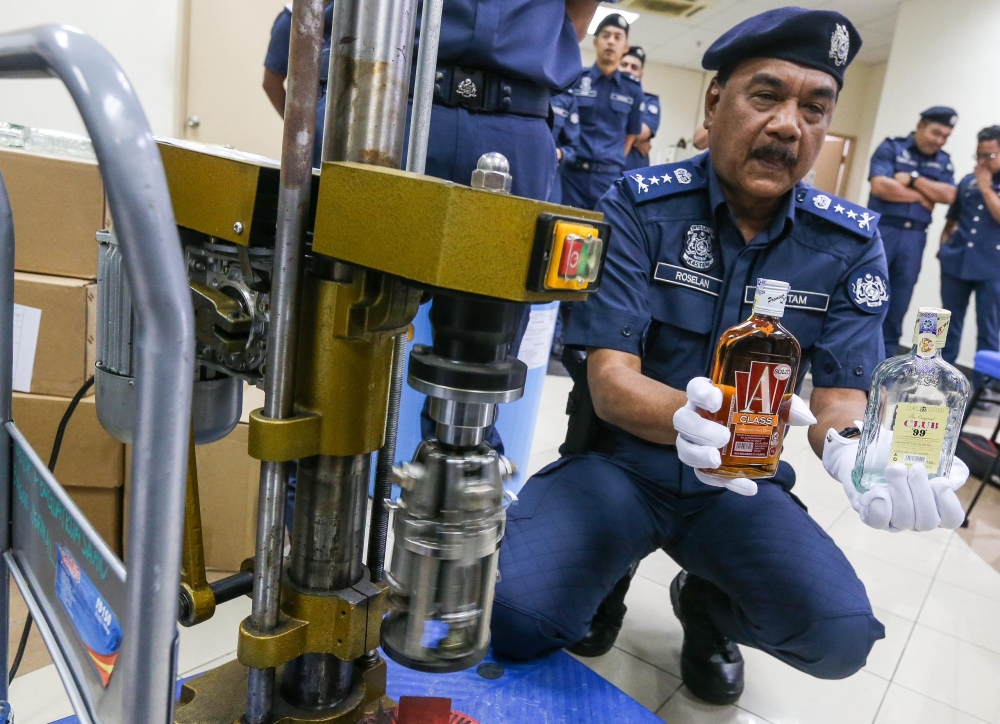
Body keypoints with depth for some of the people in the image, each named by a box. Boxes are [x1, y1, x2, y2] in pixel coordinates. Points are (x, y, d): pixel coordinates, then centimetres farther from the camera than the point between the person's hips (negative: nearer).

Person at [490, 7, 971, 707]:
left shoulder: (852, 242, -2)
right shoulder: (640, 206, -12)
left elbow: (842, 392, -6)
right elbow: (610, 378, -19)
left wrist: (853, 451, -31)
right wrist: (684, 416, -42)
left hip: (743, 484, 3)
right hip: (620, 460, -2)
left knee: (841, 635, -20)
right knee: (514, 619, -23)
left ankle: (707, 603, 15)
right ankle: (611, 575, 13)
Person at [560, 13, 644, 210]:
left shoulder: (633, 89, 7)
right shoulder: (574, 79, 3)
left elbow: (632, 134, 16)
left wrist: (615, 162, 12)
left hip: (609, 177, 1)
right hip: (571, 172, -1)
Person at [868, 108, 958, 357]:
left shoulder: (944, 162, 13)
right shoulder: (891, 147, 0)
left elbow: (949, 195, -2)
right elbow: (880, 186, -14)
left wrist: (913, 179, -11)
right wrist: (922, 197, -6)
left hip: (914, 237, 4)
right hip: (881, 229, -4)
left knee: (899, 302, 6)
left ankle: (885, 358, 14)